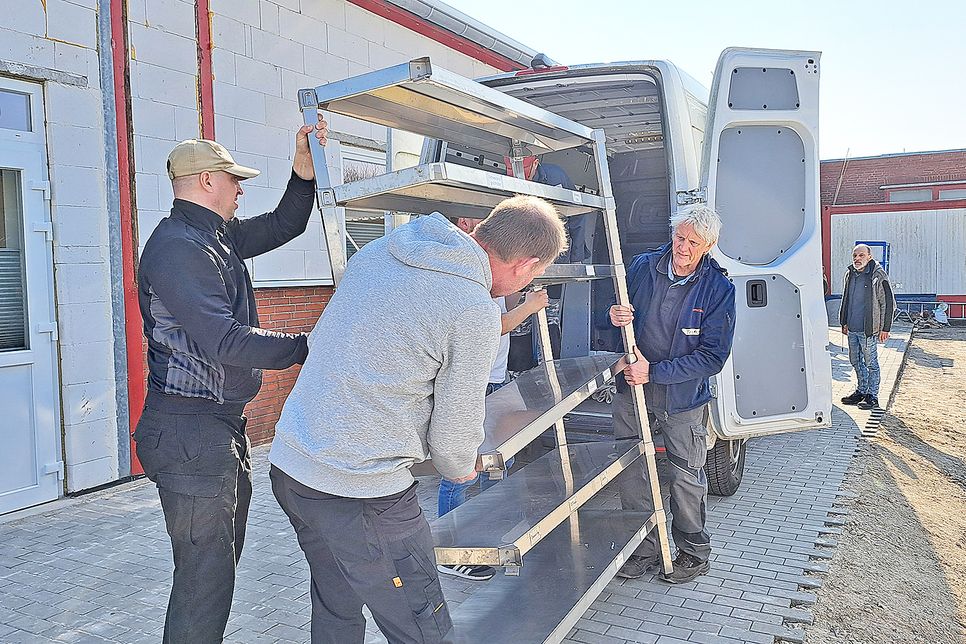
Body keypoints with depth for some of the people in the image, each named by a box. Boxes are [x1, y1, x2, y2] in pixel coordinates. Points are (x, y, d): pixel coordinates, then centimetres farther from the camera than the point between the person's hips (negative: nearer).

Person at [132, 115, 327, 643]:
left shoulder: (217, 236, 12)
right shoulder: (177, 248, -18)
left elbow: (282, 226, 22)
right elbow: (224, 341, -27)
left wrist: (304, 167, 6)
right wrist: (309, 346, -21)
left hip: (223, 425, 10)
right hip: (191, 432, -10)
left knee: (221, 560, 21)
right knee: (206, 575, -3)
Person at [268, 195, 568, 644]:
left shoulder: (377, 251, 6)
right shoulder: (475, 312, -16)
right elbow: (453, 433, -8)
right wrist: (462, 470, 14)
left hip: (287, 464, 8)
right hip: (361, 494, -8)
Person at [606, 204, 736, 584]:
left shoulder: (719, 289, -12)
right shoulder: (642, 268, -5)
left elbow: (713, 356, -15)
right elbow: (617, 316, 6)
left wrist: (654, 372, -22)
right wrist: (614, 317, -21)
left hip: (683, 400, -2)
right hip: (632, 393, 3)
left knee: (686, 478, 10)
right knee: (629, 473, 9)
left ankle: (694, 552, 32)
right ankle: (646, 549, 28)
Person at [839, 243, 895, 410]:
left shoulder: (878, 276, -11)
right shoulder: (850, 274, 10)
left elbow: (888, 303, -9)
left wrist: (885, 328, -12)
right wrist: (844, 322, 18)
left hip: (868, 329, -7)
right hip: (852, 328, 7)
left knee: (871, 363, 1)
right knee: (855, 361, 16)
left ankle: (872, 396, 10)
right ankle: (861, 391, 29)